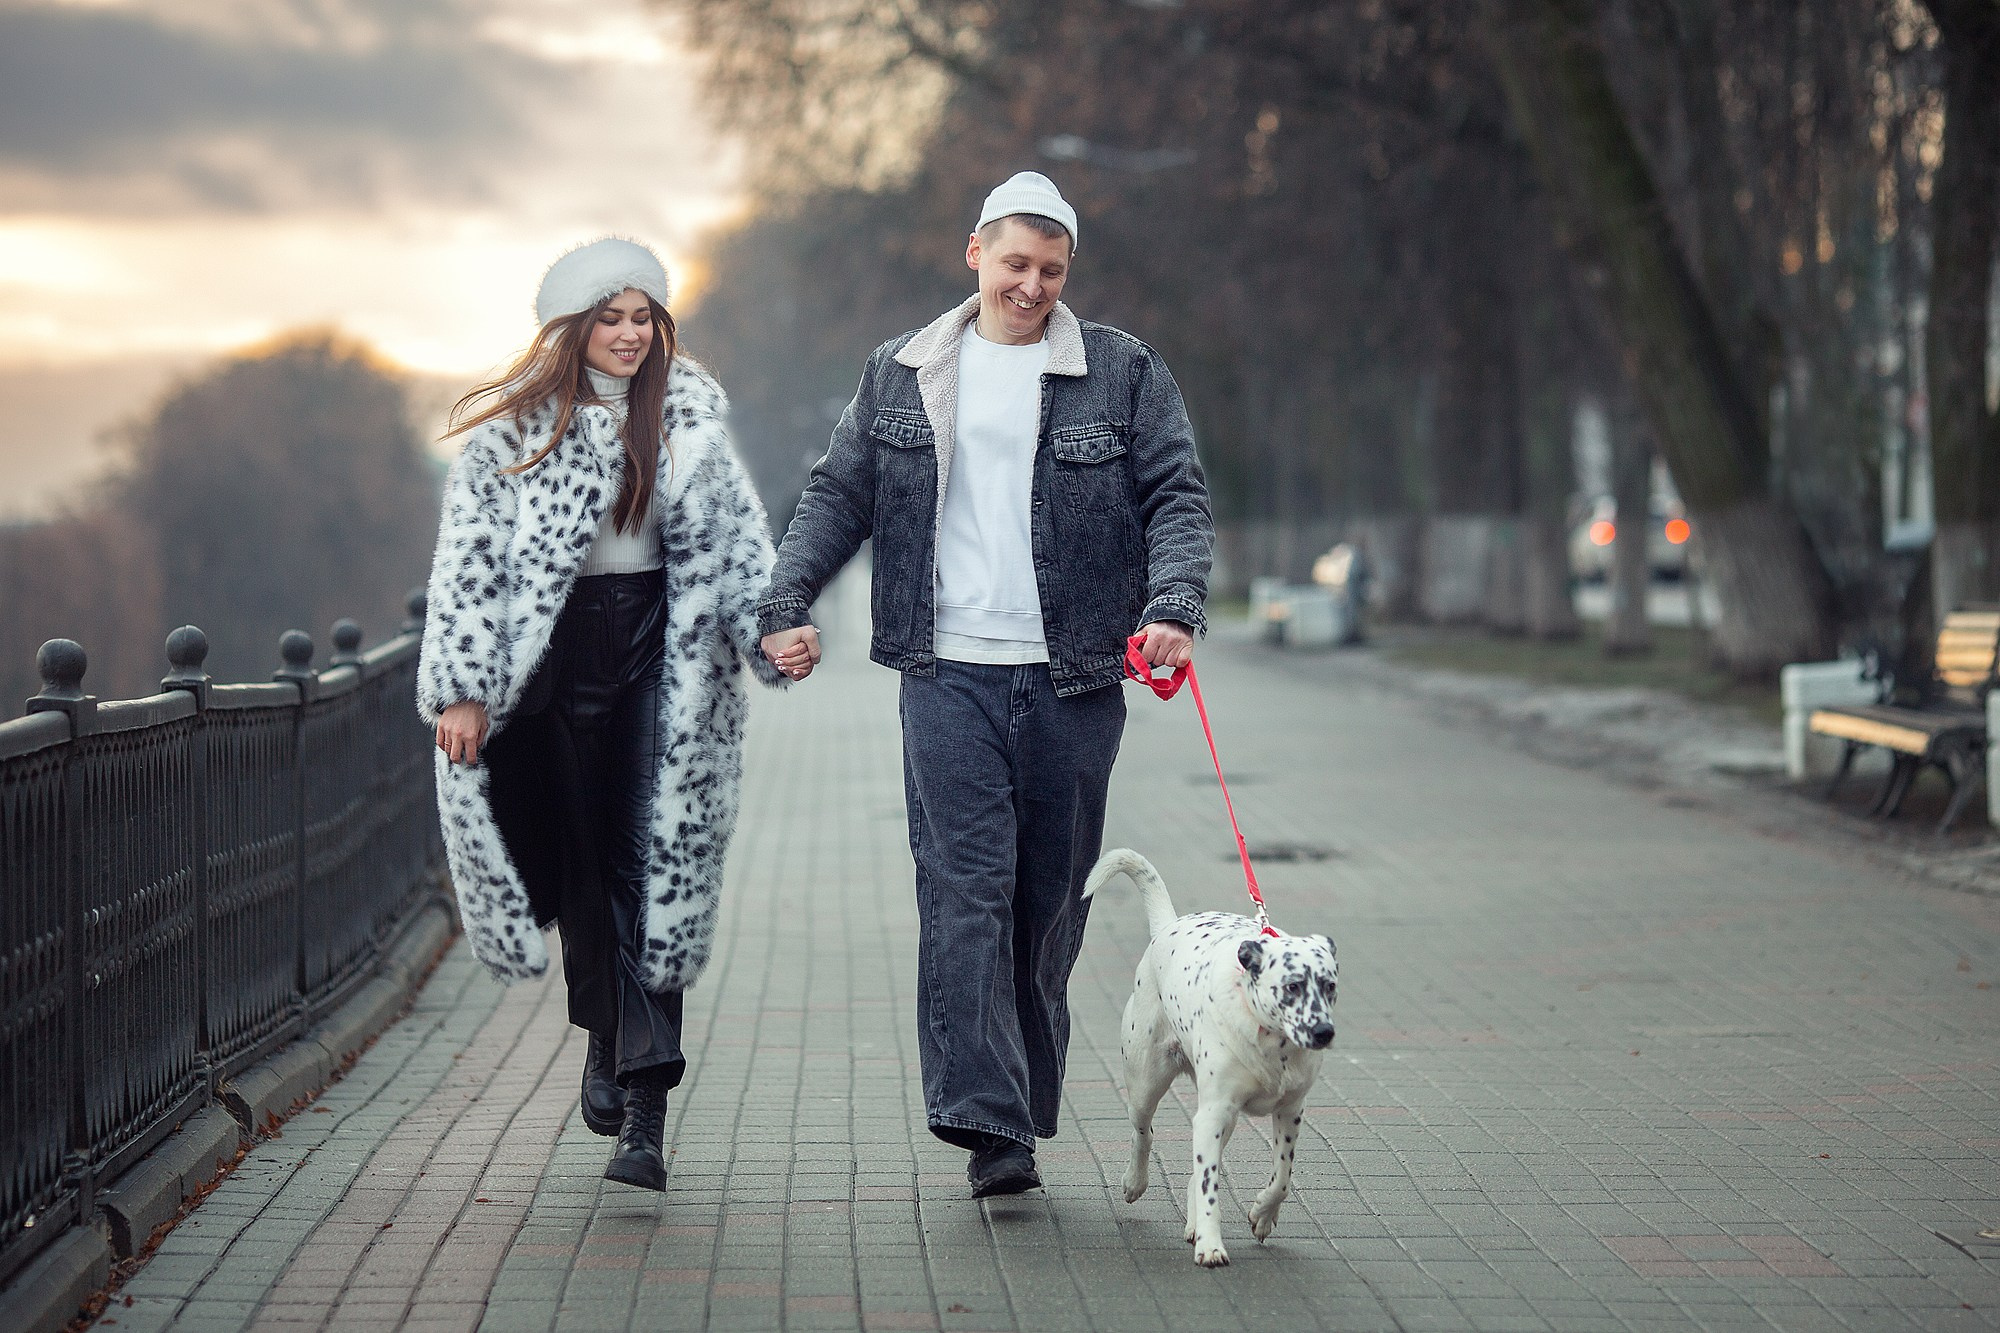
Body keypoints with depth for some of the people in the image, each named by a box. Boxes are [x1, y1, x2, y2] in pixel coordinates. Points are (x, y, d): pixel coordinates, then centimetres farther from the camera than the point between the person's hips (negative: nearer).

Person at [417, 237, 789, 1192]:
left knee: (658, 871, -7)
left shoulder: (688, 421, 7)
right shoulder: (514, 428, 0)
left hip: (661, 659, 1)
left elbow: (740, 542, 7)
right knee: (581, 859, 7)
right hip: (555, 657, 0)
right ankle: (605, 1039, 33)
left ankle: (644, 1120, -10)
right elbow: (469, 558, -2)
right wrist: (461, 687, -8)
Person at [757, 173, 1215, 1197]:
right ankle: (984, 1121, -16)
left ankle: (1022, 1109, 20)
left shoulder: (1125, 373, 6)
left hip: (1071, 681, 0)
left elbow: (1176, 497, 2)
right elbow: (837, 495, 14)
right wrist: (786, 604, 1)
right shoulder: (901, 374, 11)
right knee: (965, 890, -12)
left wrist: (1173, 607, -15)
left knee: (1049, 902, 6)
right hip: (949, 672, 0)